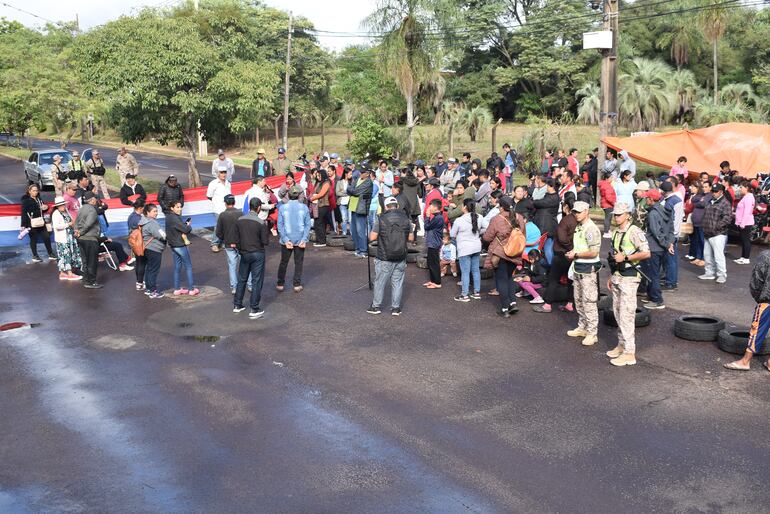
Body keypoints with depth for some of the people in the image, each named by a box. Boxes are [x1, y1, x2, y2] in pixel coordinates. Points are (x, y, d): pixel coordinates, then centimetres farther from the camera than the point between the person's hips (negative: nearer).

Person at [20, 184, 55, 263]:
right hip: (31, 224, -6)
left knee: (47, 237, 5)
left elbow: (42, 210, 26)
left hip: (41, 223, 6)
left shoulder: (39, 199, 12)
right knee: (33, 240, 4)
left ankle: (51, 254, 15)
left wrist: (45, 208, 1)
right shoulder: (26, 201, -7)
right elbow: (23, 213, -13)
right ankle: (35, 256, 14)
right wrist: (23, 225, -19)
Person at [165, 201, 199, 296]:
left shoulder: (168, 217, 7)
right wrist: (189, 226, -2)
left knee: (177, 267, 14)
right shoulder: (174, 218, -22)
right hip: (181, 245, -9)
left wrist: (186, 225, -8)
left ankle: (177, 289, 19)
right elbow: (186, 229, -23)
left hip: (173, 245, 9)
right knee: (188, 267, 2)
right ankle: (191, 289, 7)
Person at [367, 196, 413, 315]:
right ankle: (395, 308, 12)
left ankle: (376, 306, 16)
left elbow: (372, 238, -8)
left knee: (380, 282, 9)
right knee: (397, 282, 9)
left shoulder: (381, 219, -9)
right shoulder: (406, 219, 0)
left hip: (384, 258, -2)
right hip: (400, 258, 2)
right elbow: (411, 238, 6)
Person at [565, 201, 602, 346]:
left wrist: (575, 255, -15)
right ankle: (582, 327, 30)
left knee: (589, 302, -7)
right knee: (579, 300, 18)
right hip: (578, 267, 10)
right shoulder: (578, 227, 13)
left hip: (588, 270, -10)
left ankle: (592, 333, -1)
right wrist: (572, 252, 6)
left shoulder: (591, 229, -17)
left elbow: (593, 252, -23)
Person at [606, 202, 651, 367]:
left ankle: (629, 353, -5)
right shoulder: (615, 232, 14)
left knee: (626, 314, -9)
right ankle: (621, 345, 25)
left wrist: (625, 257, -18)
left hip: (629, 278, -8)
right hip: (616, 277, 9)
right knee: (617, 312, 14)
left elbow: (646, 253, -19)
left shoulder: (634, 231, -12)